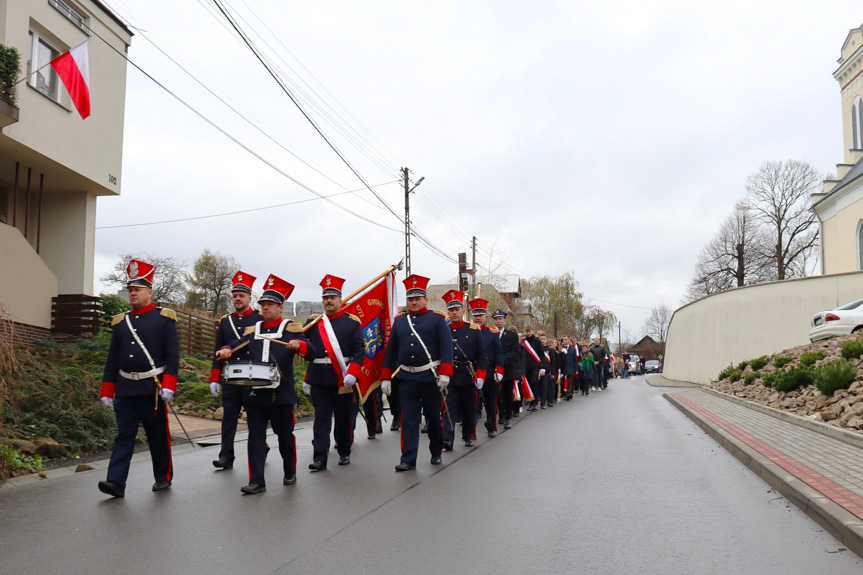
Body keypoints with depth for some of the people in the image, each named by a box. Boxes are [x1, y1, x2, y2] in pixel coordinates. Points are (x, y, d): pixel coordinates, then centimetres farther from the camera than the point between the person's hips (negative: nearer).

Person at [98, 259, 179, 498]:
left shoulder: (164, 318, -2)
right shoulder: (121, 322, 11)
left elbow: (172, 355, -8)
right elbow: (112, 360, 13)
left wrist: (169, 385, -17)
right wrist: (107, 391, 9)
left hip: (152, 389, -3)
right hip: (125, 390, 3)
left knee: (158, 436, 8)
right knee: (124, 435, 0)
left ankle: (164, 477, 23)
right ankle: (116, 482, -3)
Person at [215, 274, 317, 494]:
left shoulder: (291, 329, 1)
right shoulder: (251, 331, 13)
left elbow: (312, 353, -9)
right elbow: (235, 345, 8)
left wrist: (298, 345, -31)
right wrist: (225, 351, -16)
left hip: (281, 393, -3)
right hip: (254, 393, 3)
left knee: (285, 435, 10)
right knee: (255, 437, 0)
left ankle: (290, 474, 29)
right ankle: (257, 481, 3)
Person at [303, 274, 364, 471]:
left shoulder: (352, 322, 3)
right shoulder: (313, 322, 8)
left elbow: (360, 349, -3)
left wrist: (353, 373, -13)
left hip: (343, 379, 0)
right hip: (319, 379, 1)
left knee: (344, 416, 10)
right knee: (321, 417, -2)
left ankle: (344, 452, 25)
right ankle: (319, 458, -2)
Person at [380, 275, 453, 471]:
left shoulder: (437, 319, -1)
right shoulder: (399, 321, 10)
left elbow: (446, 347, -7)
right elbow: (390, 350, 12)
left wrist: (444, 373, -17)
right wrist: (386, 377, 8)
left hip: (430, 376, -2)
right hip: (406, 378, 3)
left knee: (434, 417, 9)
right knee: (408, 419, 1)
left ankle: (436, 453, 28)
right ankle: (408, 459, 5)